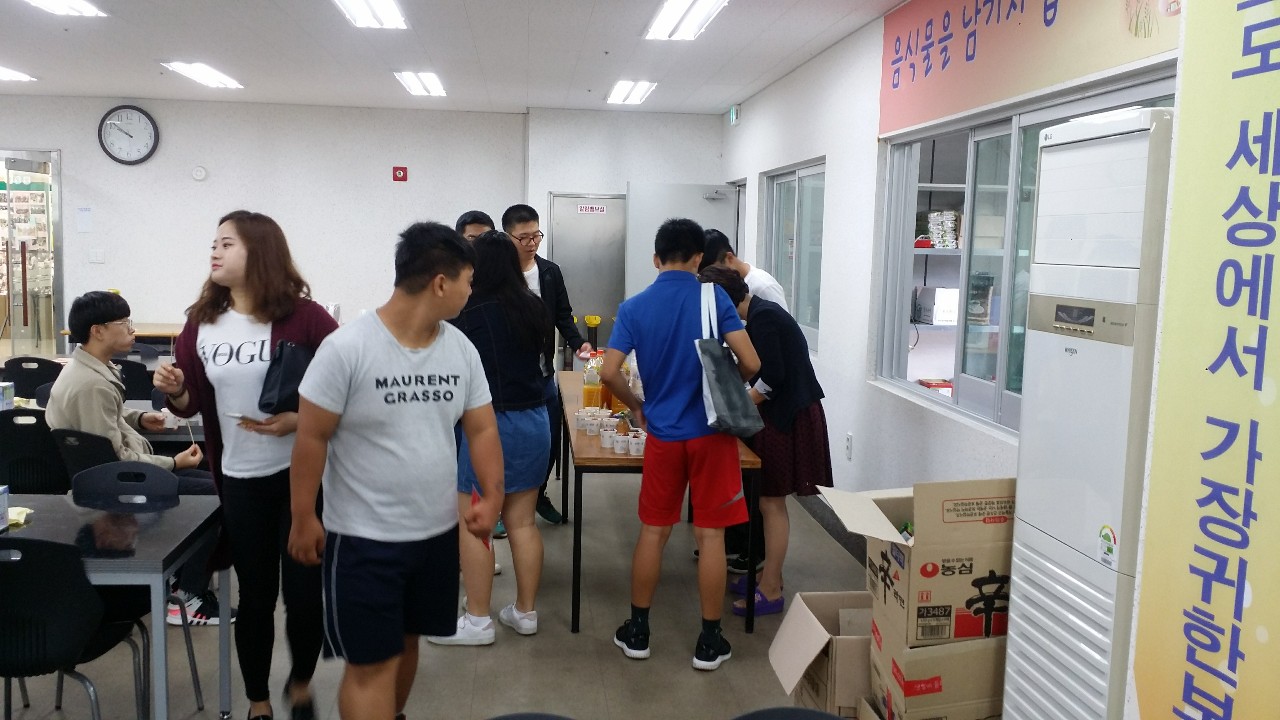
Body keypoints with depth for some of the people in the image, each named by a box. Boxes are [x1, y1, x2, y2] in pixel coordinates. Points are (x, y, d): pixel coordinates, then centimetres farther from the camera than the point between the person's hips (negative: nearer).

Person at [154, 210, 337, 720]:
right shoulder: (202, 320, 3)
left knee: (304, 592, 3)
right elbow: (192, 403, 10)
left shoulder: (303, 316, -10)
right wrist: (174, 391, -11)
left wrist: (302, 419, -22)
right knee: (255, 595, 14)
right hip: (240, 481, 3)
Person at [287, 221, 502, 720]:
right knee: (372, 663, 1)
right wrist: (303, 518, -7)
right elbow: (312, 437, -11)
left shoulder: (461, 348, 0)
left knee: (406, 642, 20)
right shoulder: (347, 348, -17)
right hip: (363, 539, -5)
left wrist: (492, 495, -7)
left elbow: (482, 428, 6)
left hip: (437, 532, 6)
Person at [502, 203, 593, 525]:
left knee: (550, 440, 12)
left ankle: (538, 495, 34)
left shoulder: (551, 272, 3)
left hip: (544, 376, 4)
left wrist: (578, 342, -10)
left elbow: (563, 316, 8)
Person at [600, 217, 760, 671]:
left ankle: (637, 632, 23)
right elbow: (751, 364, -12)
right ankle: (709, 642, 14)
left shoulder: (634, 308, -1)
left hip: (663, 434, 2)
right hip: (712, 431, -2)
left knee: (653, 531, 13)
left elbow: (609, 373, -6)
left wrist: (636, 407, 11)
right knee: (710, 535, 6)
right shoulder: (714, 297, -7)